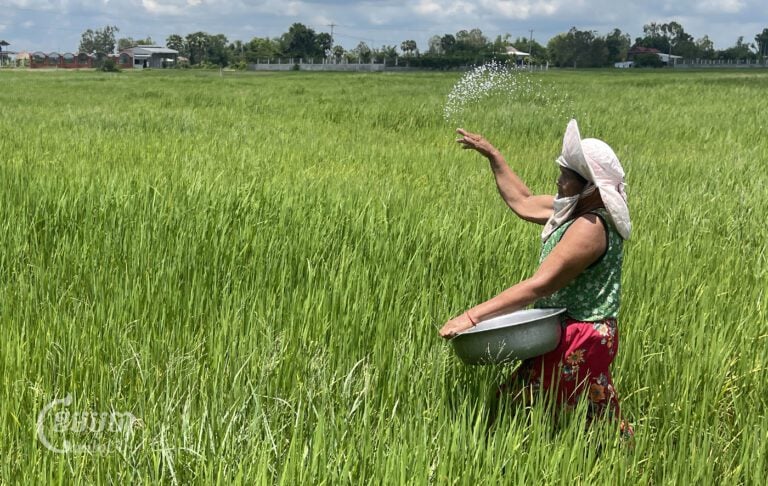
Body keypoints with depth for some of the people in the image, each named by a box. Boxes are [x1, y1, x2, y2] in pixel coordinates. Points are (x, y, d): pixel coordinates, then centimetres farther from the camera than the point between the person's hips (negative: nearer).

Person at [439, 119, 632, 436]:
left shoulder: (590, 227, -23)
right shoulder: (575, 209, 6)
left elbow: (540, 285, -27)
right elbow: (522, 202, 21)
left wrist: (473, 316, -28)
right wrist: (493, 155, 22)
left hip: (578, 342, -10)